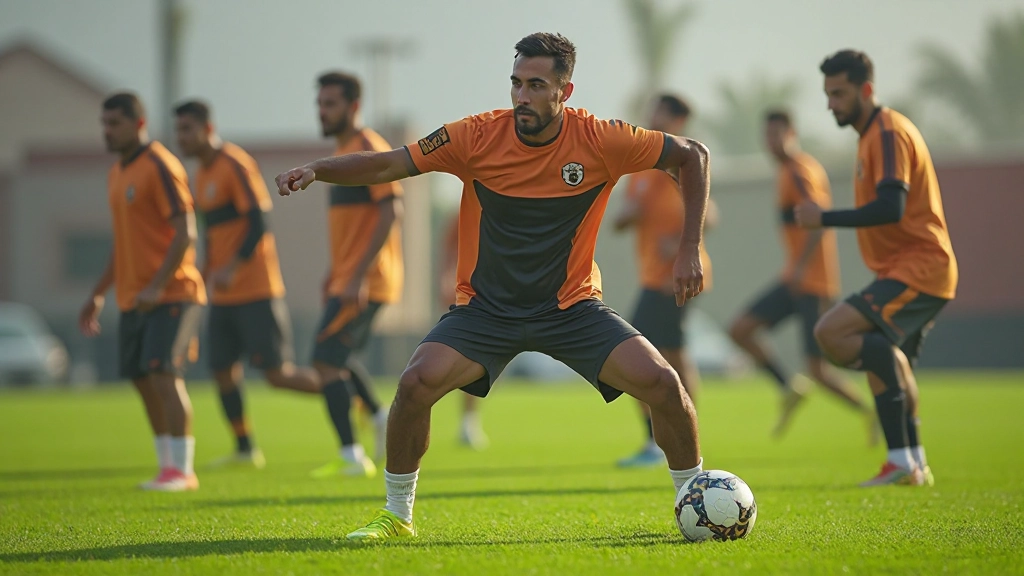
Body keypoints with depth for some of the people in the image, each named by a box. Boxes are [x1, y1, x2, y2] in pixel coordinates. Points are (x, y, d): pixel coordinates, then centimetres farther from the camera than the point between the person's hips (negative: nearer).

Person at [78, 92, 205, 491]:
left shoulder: (160, 167, -11)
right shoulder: (117, 174, 17)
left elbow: (185, 234, -17)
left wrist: (157, 286, -24)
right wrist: (98, 295, 22)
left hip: (171, 294, -9)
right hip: (133, 299, 9)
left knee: (163, 375, -15)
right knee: (143, 381, 7)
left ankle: (181, 469, -11)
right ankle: (168, 466, 14)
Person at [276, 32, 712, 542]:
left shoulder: (599, 140, -14)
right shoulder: (480, 136, -14)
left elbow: (692, 155, -2)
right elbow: (390, 165, -11)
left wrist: (690, 251, -8)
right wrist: (316, 170, -28)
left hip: (572, 305, 0)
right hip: (486, 306, 0)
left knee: (661, 382, -17)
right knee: (416, 383, -23)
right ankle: (397, 514, -1)